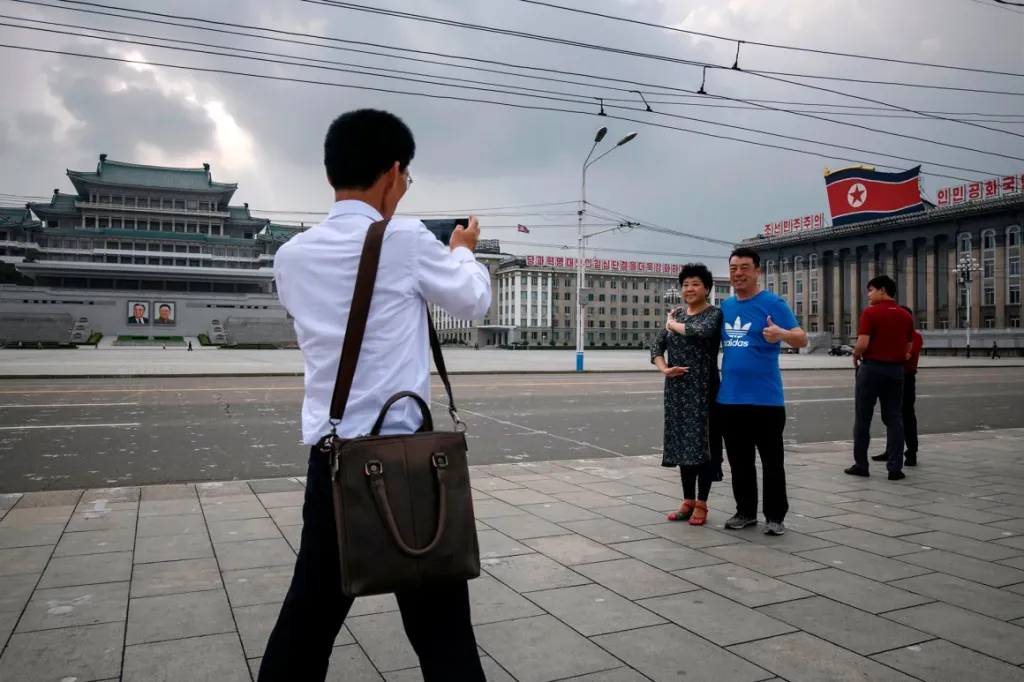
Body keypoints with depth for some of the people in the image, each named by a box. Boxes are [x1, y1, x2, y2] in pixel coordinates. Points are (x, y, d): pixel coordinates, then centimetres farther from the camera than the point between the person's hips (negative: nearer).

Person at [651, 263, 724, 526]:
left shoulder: (714, 313, -4)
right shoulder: (676, 314, 12)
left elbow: (701, 332, -26)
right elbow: (657, 345, 9)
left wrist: (674, 325, -9)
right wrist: (664, 368, -9)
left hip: (702, 388, -6)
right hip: (677, 389, 6)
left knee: (702, 444, -1)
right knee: (683, 444, 10)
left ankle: (701, 505, 9)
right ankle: (688, 502, 21)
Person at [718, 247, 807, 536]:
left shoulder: (773, 304, -6)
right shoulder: (725, 306, 11)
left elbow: (802, 339, -12)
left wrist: (781, 334, -32)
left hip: (765, 398, -5)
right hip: (730, 398, 6)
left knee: (772, 460, 4)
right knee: (739, 460, 13)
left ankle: (775, 516, 16)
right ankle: (745, 511, 26)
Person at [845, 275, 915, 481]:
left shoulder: (870, 312, -10)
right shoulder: (906, 316, 7)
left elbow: (863, 343, -17)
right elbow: (909, 348, 9)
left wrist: (855, 357, 1)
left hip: (872, 367, -4)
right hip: (896, 370, 5)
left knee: (863, 418, 5)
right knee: (894, 419, 6)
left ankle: (861, 465, 10)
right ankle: (895, 468, 4)